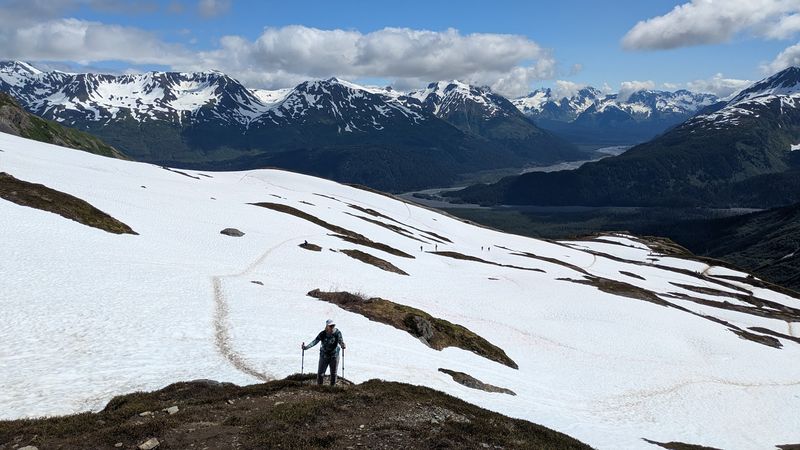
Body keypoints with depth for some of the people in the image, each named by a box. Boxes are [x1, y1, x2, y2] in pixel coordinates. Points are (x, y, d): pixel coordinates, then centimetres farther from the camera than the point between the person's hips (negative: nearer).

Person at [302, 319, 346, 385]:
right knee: (320, 373, 0)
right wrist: (306, 347, -34)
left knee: (333, 374, 8)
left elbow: (340, 340, -21)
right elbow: (315, 341, -20)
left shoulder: (337, 333, -10)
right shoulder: (322, 334, -12)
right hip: (324, 356, 0)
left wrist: (343, 345, -45)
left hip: (334, 356, 0)